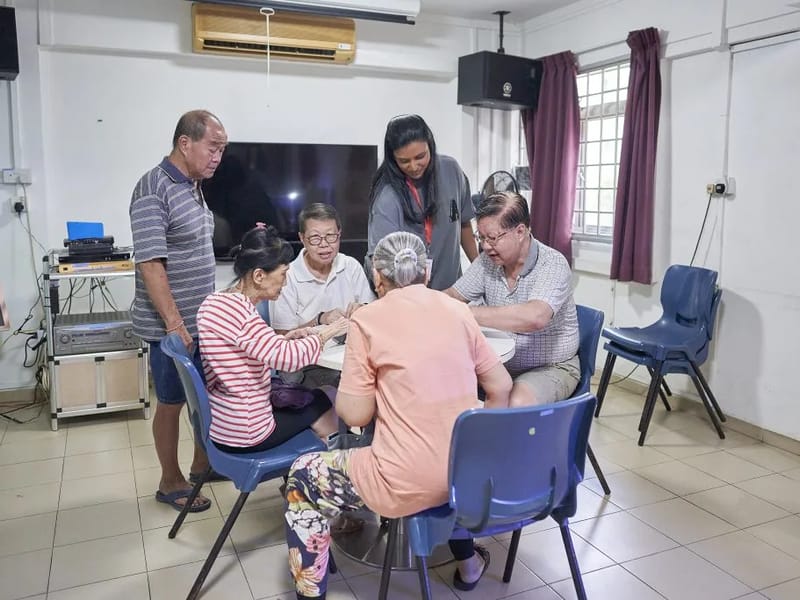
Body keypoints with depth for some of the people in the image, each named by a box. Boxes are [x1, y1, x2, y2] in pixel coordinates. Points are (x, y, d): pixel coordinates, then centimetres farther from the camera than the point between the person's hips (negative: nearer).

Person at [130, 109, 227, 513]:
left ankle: (202, 464, 36)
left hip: (205, 320, 8)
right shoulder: (153, 189, -18)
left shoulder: (194, 186, 9)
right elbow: (151, 264, -22)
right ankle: (170, 482, 25)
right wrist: (175, 324, -22)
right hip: (172, 326, -8)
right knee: (172, 403, 7)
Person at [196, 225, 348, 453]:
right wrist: (324, 333, -17)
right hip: (245, 434, -9)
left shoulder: (216, 301, 3)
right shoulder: (236, 309, -27)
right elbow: (287, 357, -32)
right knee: (320, 403, 13)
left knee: (319, 396, 21)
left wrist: (288, 337, -3)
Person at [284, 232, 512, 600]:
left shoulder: (368, 319, -8)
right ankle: (468, 561, 46)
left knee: (303, 476, 18)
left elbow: (354, 414, -7)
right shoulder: (458, 311, 5)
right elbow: (500, 387, 10)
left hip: (407, 484, -5)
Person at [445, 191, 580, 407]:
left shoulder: (553, 265, -20)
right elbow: (452, 296, 5)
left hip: (551, 368, -5)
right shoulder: (488, 260, -2)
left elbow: (534, 318, -38)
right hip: (500, 362, 5)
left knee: (518, 403, -34)